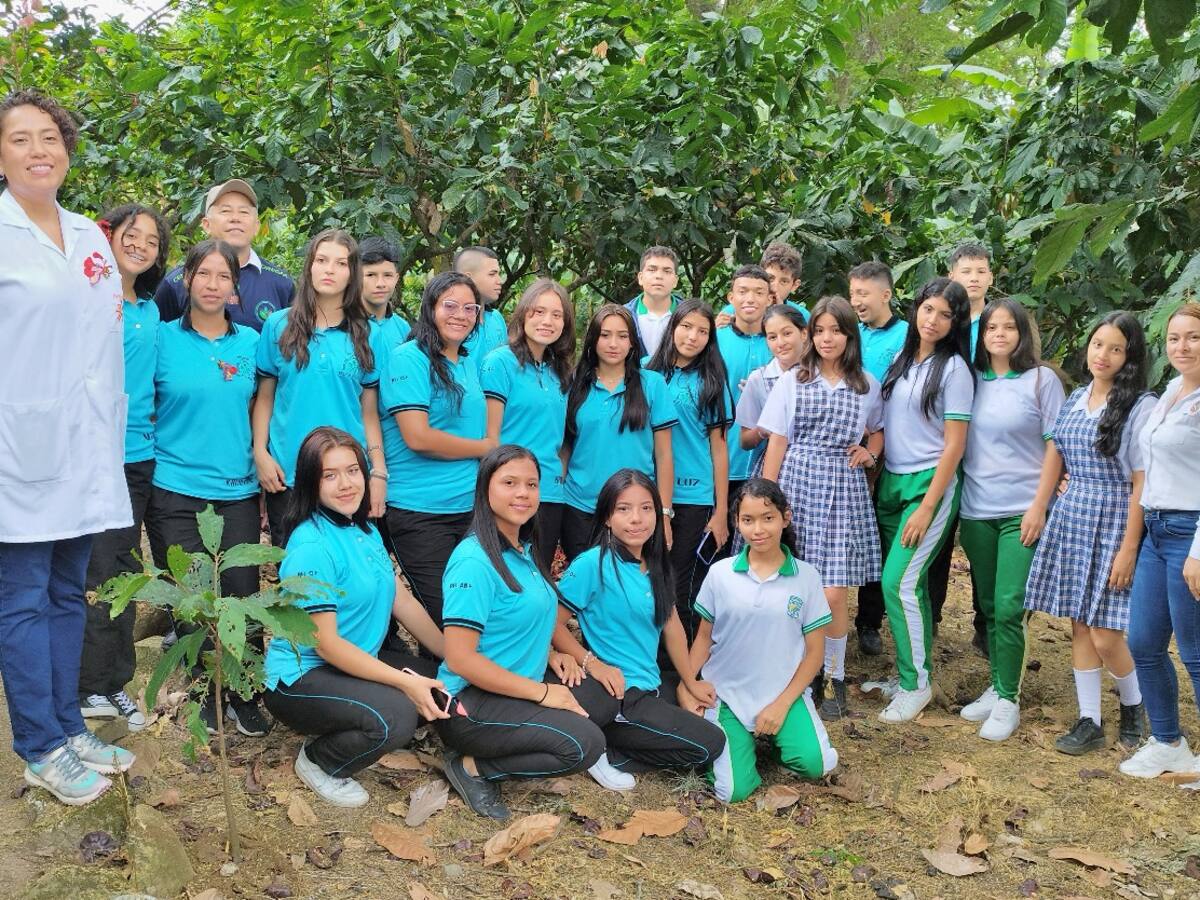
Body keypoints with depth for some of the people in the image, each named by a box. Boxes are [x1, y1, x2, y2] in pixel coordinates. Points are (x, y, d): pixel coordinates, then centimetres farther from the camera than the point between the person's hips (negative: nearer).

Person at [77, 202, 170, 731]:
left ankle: (114, 683, 22)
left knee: (123, 570, 12)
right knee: (98, 572, -3)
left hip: (138, 453, 7)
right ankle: (91, 687, 9)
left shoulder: (151, 311, 14)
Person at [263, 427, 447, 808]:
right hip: (300, 679, -9)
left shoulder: (367, 531, 6)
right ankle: (318, 762, -1)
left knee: (441, 685, -1)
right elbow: (326, 644, -23)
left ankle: (337, 734, 12)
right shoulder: (311, 546, -21)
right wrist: (404, 681, -25)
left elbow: (402, 601, 10)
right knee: (397, 715, -30)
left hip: (355, 664, 9)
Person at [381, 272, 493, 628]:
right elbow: (417, 438, -16)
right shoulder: (409, 358, -8)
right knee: (441, 619, -3)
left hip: (469, 507, 7)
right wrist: (484, 447, -5)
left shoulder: (469, 365, 15)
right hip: (420, 511, -7)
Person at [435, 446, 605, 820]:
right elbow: (460, 658, -23)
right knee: (585, 743, -19)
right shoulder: (475, 560, -19)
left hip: (511, 694, 10)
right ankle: (474, 767, -4)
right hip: (469, 704, -10)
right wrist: (541, 692, -18)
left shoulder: (523, 551, 10)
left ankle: (479, 763, 3)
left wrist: (549, 655, 5)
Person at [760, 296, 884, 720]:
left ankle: (834, 678, 12)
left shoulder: (867, 385, 9)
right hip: (796, 485, 0)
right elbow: (776, 443, 5)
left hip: (843, 489, 0)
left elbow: (878, 431, 25)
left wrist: (870, 452, 2)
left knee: (833, 595, -6)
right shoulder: (791, 382, 7)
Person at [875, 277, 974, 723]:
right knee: (911, 584, 9)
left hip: (929, 485, -6)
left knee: (899, 582, -12)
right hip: (891, 482, 6)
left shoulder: (953, 369, -8)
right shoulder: (901, 360, 10)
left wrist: (927, 508, -14)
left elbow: (954, 445, -10)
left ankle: (917, 684, -1)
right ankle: (912, 670, 19)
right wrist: (874, 477, 8)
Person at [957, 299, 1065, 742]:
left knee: (1008, 608, -8)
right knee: (989, 606, 11)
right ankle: (996, 687, 23)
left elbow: (1054, 447, -3)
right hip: (976, 510, 4)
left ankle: (1008, 700, 3)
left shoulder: (1042, 379, -2)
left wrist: (1039, 506, -10)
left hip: (1022, 511, -4)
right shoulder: (971, 380, 7)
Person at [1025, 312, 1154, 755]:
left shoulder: (1140, 406, -10)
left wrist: (1129, 549, -14)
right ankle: (1089, 723, 17)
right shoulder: (1076, 398, 8)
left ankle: (1134, 706, 23)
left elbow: (1142, 483, -12)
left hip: (1112, 522, -6)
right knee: (1079, 625, 8)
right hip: (1070, 518, 6)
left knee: (1105, 634, -4)